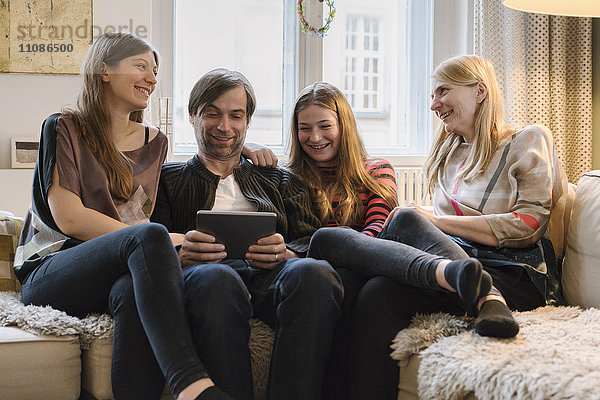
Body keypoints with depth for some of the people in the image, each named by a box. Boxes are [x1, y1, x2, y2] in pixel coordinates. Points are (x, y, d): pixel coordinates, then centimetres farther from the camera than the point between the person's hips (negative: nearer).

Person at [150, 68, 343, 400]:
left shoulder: (280, 181, 32)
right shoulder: (167, 179, 26)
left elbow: (311, 242, 16)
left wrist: (286, 254, -9)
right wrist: (181, 254, -16)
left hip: (270, 277, 2)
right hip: (204, 273, -2)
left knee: (314, 273, -35)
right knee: (215, 279, -40)